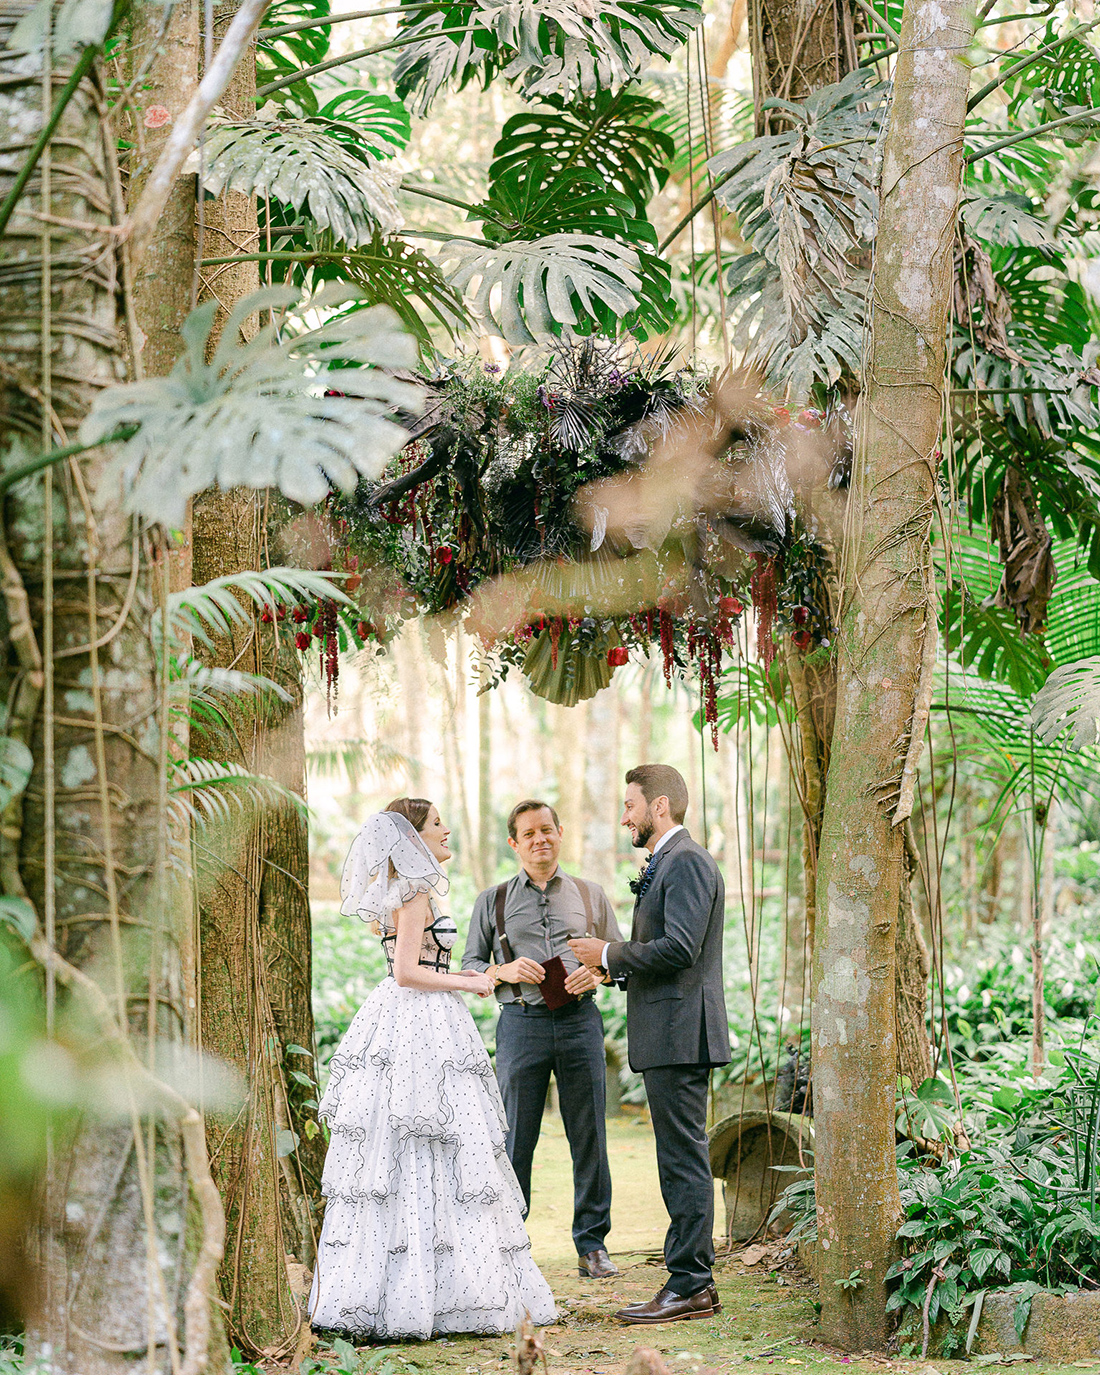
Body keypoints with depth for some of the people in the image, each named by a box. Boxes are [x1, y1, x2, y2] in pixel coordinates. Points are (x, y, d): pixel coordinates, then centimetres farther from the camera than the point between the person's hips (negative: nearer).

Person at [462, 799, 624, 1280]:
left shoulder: (590, 895, 14)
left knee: (589, 1136, 1)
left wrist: (596, 972, -6)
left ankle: (592, 1245, 9)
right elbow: (469, 965, 12)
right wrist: (505, 972, -7)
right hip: (521, 1022, -1)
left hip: (579, 1019, 1)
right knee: (515, 1137, -2)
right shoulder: (493, 901, 12)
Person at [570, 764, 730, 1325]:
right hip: (666, 1036, 11)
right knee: (680, 1160, 12)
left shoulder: (686, 862, -12)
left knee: (684, 1160, -8)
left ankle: (688, 1288, -6)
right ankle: (695, 1283, 16)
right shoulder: (666, 864, 21)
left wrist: (610, 954, -12)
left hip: (679, 1033, -11)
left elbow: (679, 948, -22)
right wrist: (609, 967, 13)